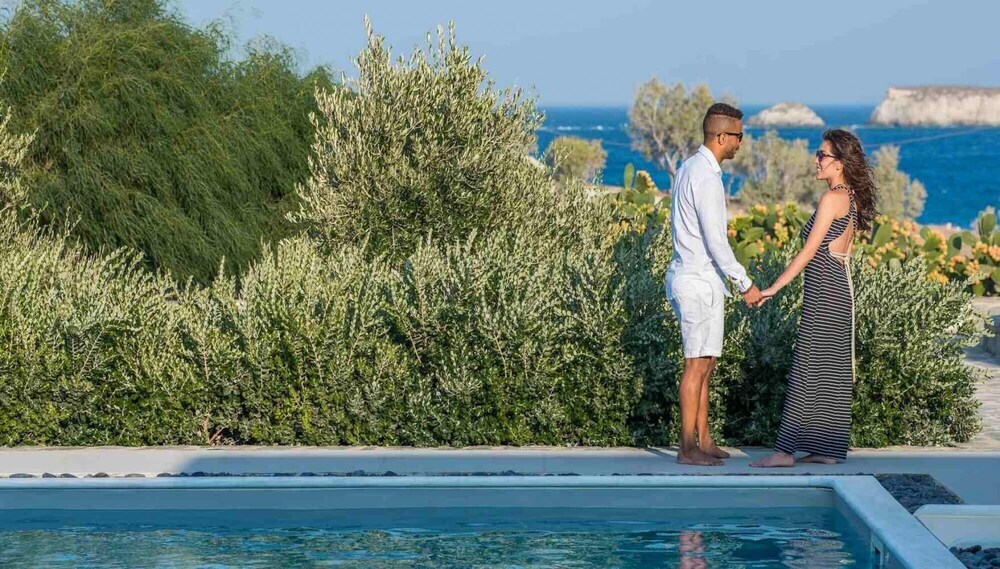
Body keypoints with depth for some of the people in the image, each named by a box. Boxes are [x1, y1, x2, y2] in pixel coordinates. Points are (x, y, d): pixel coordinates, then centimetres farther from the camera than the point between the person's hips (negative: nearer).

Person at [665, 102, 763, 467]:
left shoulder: (690, 167, 12)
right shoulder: (706, 177, -19)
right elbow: (716, 243, -20)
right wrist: (746, 285, -13)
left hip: (689, 275, 10)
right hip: (700, 281, -10)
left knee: (705, 363, 14)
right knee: (698, 364, -5)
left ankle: (704, 440, 20)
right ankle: (688, 448, 1)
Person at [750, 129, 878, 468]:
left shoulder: (832, 198, -14)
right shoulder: (852, 199, 14)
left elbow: (809, 252, -16)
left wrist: (773, 288, -15)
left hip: (824, 291, -9)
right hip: (840, 289, 9)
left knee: (808, 367, -8)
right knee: (832, 370, 10)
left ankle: (787, 450, -7)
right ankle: (826, 449, 13)